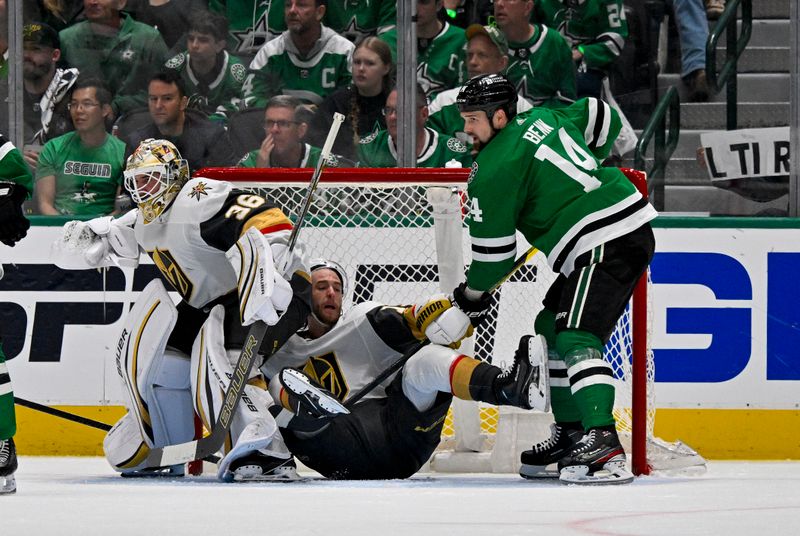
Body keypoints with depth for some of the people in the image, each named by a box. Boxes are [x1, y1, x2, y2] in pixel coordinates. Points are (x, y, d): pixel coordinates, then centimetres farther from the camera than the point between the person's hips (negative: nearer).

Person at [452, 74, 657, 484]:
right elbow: (603, 117, 30)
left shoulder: (495, 168, -10)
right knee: (552, 326, 19)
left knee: (577, 338, -20)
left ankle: (603, 444, -36)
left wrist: (473, 293, 13)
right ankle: (570, 434, 23)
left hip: (605, 245, -11)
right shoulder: (544, 119, 14)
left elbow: (493, 246, -5)